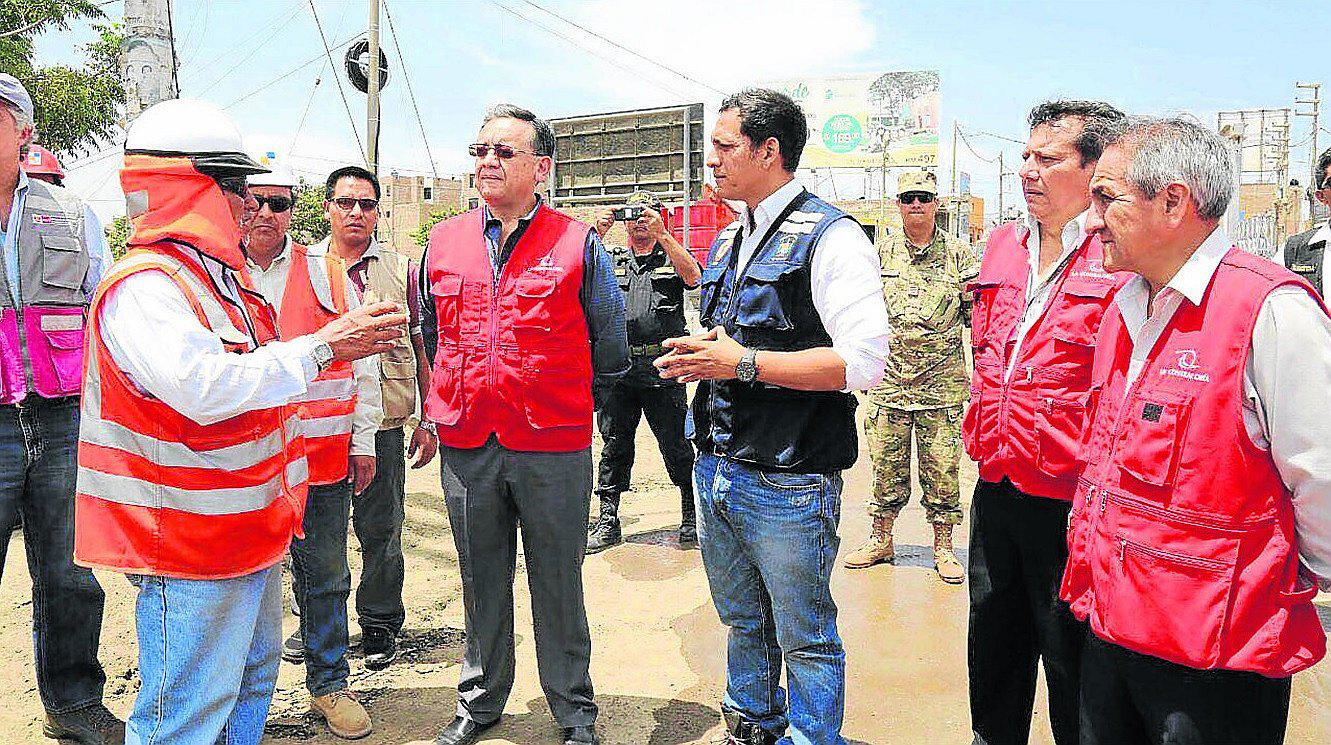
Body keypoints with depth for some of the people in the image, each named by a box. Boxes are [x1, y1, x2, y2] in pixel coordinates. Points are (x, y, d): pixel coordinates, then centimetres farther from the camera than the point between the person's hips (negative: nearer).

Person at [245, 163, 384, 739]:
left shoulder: (327, 273, 5)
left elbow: (361, 359, 7)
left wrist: (363, 440, 5)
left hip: (322, 455, 1)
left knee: (325, 576, 10)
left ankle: (329, 684, 27)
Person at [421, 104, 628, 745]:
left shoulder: (578, 244, -2)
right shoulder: (444, 242, 8)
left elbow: (610, 347, 6)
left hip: (553, 449, -3)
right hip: (465, 445, 3)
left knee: (558, 585, 9)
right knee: (481, 581, 17)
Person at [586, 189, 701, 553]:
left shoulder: (672, 257, 10)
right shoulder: (611, 257, 15)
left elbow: (693, 277, -12)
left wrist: (662, 235, -19)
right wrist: (597, 234, -14)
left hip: (663, 372, -2)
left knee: (677, 447, 3)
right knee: (614, 447, 8)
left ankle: (691, 516, 18)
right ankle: (607, 521, 17)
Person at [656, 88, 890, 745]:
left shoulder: (831, 238, -13)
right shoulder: (727, 242, 13)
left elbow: (864, 363, -22)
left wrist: (743, 362, -21)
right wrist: (697, 357, 2)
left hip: (788, 486, -8)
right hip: (716, 470, 8)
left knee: (805, 639, 8)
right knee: (743, 623, 24)